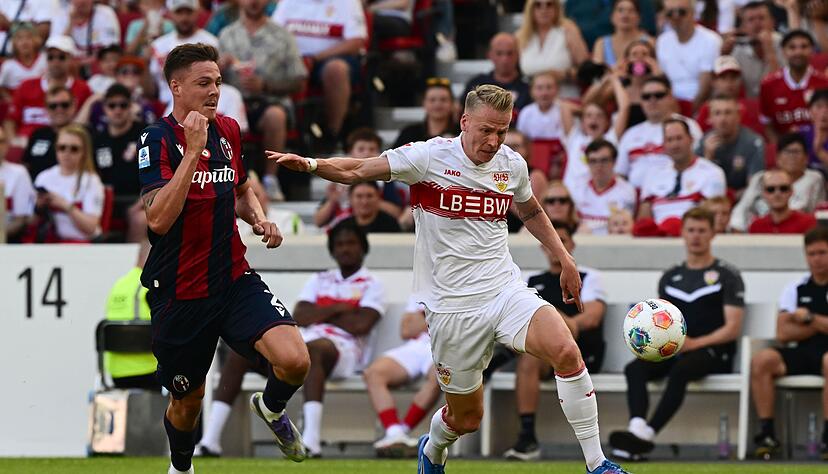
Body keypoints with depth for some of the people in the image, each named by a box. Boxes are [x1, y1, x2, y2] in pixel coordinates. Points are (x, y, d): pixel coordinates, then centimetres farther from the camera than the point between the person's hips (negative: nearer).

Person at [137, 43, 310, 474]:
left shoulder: (228, 130, 5)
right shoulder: (157, 139, -13)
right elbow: (159, 219, -27)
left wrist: (259, 219, 4)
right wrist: (193, 150, -29)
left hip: (234, 281, 4)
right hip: (180, 294, -4)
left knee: (294, 361, -20)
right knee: (187, 403, 11)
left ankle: (271, 407, 14)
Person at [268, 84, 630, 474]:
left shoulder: (512, 165, 6)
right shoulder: (430, 157, -7)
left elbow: (531, 211, 28)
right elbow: (355, 171, -6)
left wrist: (565, 260, 25)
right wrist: (310, 164, -23)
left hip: (506, 291, 3)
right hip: (451, 306, -3)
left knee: (567, 352, -25)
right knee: (466, 418, 5)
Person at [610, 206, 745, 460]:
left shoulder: (727, 275, 5)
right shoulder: (670, 277, 21)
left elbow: (732, 328, -3)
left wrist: (693, 343, -16)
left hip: (714, 352, -5)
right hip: (675, 351, 5)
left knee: (680, 370, -38)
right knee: (635, 368, -26)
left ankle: (647, 434, -51)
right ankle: (637, 426, -49)